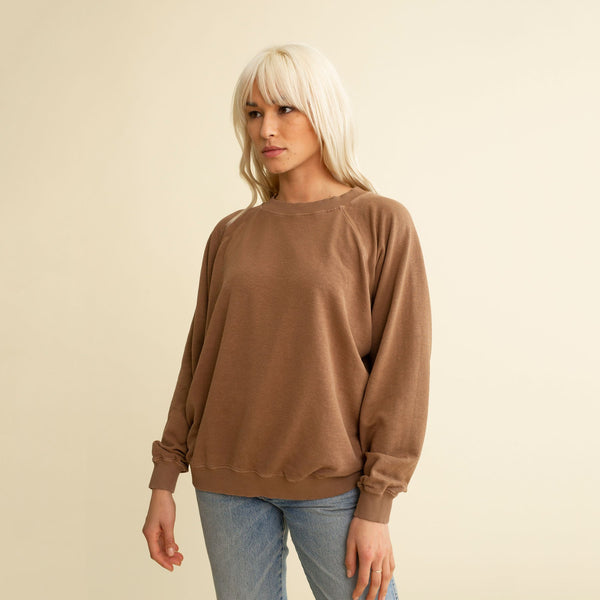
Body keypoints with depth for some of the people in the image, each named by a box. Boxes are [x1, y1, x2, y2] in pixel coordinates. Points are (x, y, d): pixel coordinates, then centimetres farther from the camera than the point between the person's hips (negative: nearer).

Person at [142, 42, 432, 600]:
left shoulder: (382, 223, -4)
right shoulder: (230, 235, 7)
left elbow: (400, 370, -7)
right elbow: (199, 358, 10)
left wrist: (376, 508, -11)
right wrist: (163, 482, 8)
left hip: (330, 485, -3)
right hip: (227, 482, 3)